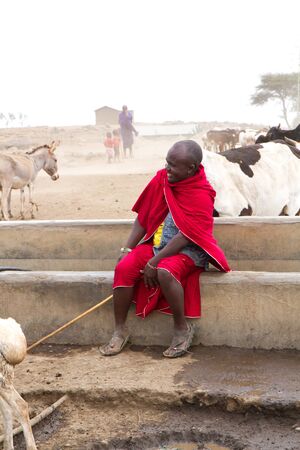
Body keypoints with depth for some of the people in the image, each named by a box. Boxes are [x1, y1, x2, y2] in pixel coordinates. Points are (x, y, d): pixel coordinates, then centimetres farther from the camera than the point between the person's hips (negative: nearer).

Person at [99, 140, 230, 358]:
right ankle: (120, 331, -4)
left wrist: (154, 262, -23)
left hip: (188, 250, -6)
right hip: (157, 244, 6)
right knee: (123, 268, -18)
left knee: (165, 272, -36)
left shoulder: (201, 196, -18)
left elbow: (184, 237, -22)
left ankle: (182, 327, -13)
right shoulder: (162, 179, 0)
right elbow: (143, 217, 6)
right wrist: (127, 249, 1)